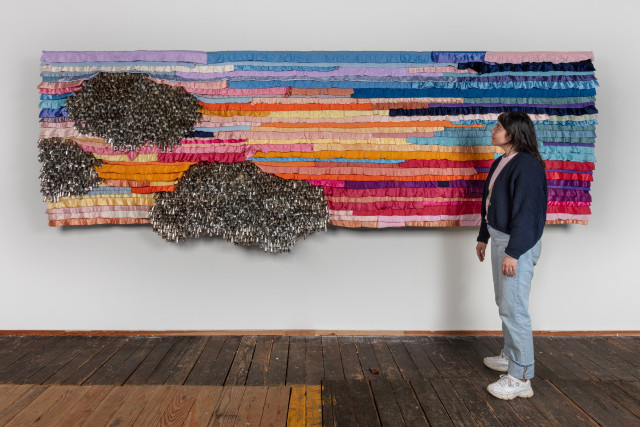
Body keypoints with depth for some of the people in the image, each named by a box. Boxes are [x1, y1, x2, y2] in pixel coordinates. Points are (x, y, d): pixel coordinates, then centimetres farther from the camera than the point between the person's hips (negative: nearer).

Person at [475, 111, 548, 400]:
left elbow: (526, 212, -22)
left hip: (518, 244, -10)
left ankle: (521, 378, 4)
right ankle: (510, 356, 37)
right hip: (499, 238, 10)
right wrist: (483, 237, 22)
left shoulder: (527, 165, -18)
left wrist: (513, 253, -23)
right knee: (504, 302, 20)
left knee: (513, 308, -6)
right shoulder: (500, 163, 12)